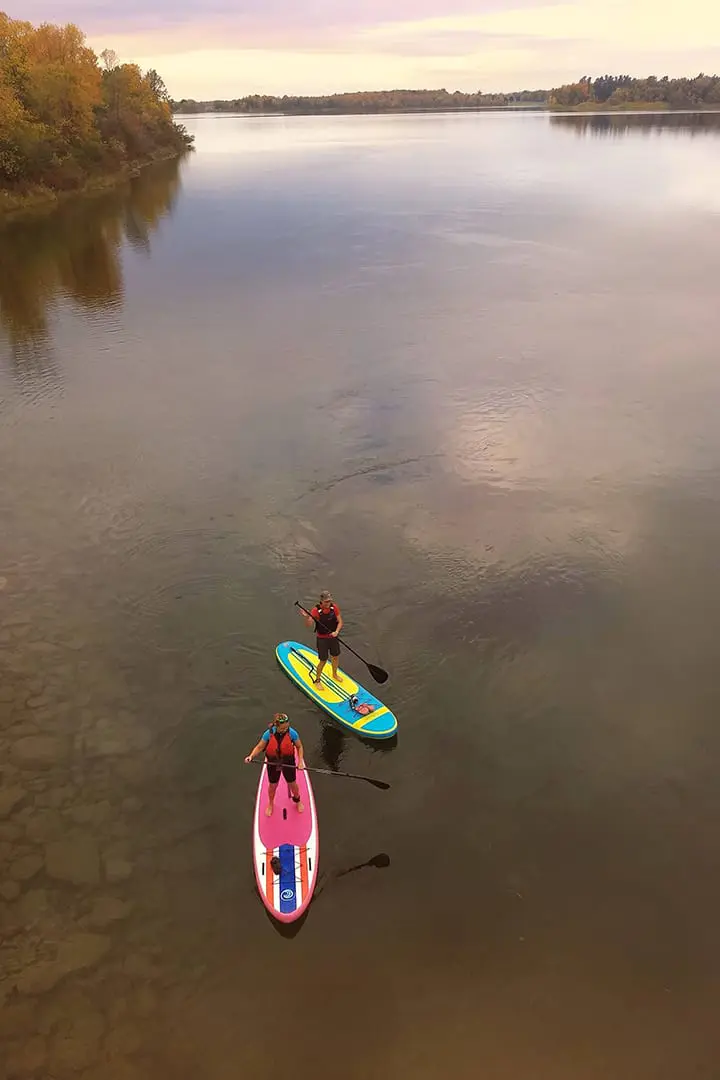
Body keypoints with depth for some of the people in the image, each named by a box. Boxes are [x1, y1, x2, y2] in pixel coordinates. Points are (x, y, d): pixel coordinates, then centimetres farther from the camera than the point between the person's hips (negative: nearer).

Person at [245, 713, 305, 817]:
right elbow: (259, 747, -11)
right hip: (273, 763, 0)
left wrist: (300, 761, -17)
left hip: (289, 763, 0)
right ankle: (270, 804, 51)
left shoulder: (292, 733, -23)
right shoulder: (268, 733, -23)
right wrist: (251, 756, -28)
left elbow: (299, 747, -8)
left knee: (292, 784, 20)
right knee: (272, 785, 20)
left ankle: (297, 801, 53)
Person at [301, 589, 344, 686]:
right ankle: (317, 680, 23)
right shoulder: (316, 610, -22)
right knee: (323, 661, 2)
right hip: (322, 639, -4)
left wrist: (336, 631, -24)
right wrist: (306, 617, -49)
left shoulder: (334, 607, -11)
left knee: (335, 657, 21)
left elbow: (340, 622, -7)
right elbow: (309, 626, -29)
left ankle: (334, 674, 48)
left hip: (333, 637, 4)